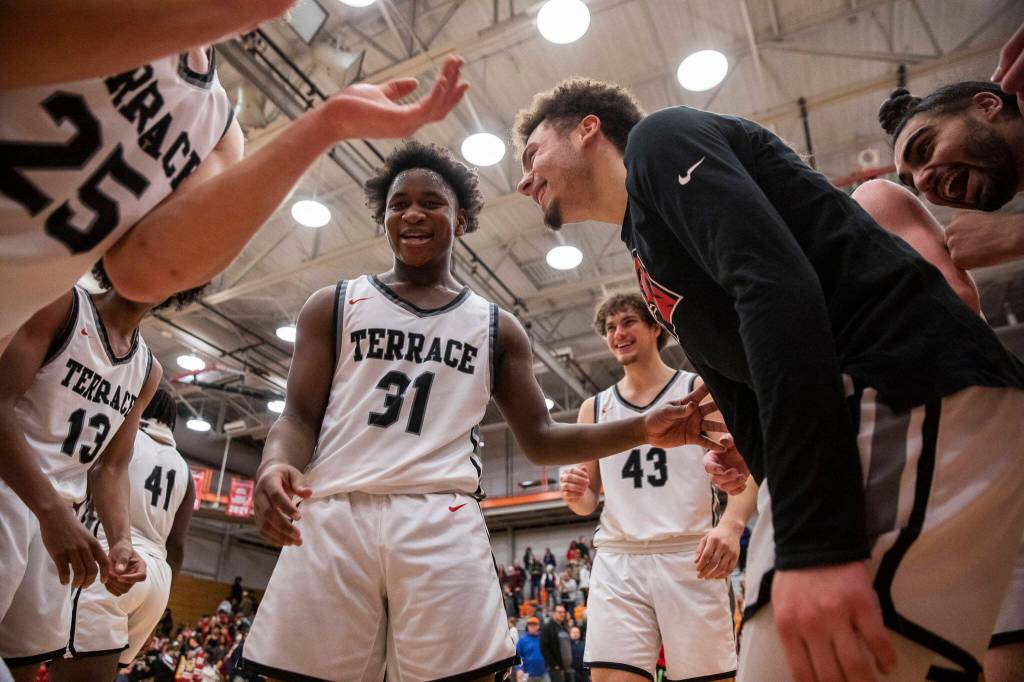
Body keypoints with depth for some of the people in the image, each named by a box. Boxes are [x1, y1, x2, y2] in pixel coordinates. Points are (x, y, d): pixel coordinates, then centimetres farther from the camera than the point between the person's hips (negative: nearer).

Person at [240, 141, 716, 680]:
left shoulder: (495, 327, 16)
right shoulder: (333, 305, 14)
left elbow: (538, 439, 12)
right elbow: (299, 417, 6)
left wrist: (643, 429, -1)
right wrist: (274, 466, -18)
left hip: (442, 522, 0)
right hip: (333, 515, 1)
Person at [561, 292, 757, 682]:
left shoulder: (700, 390, 7)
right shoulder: (594, 409, 15)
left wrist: (731, 523, -22)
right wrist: (575, 495, -7)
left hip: (690, 557, -2)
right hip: (617, 562, 2)